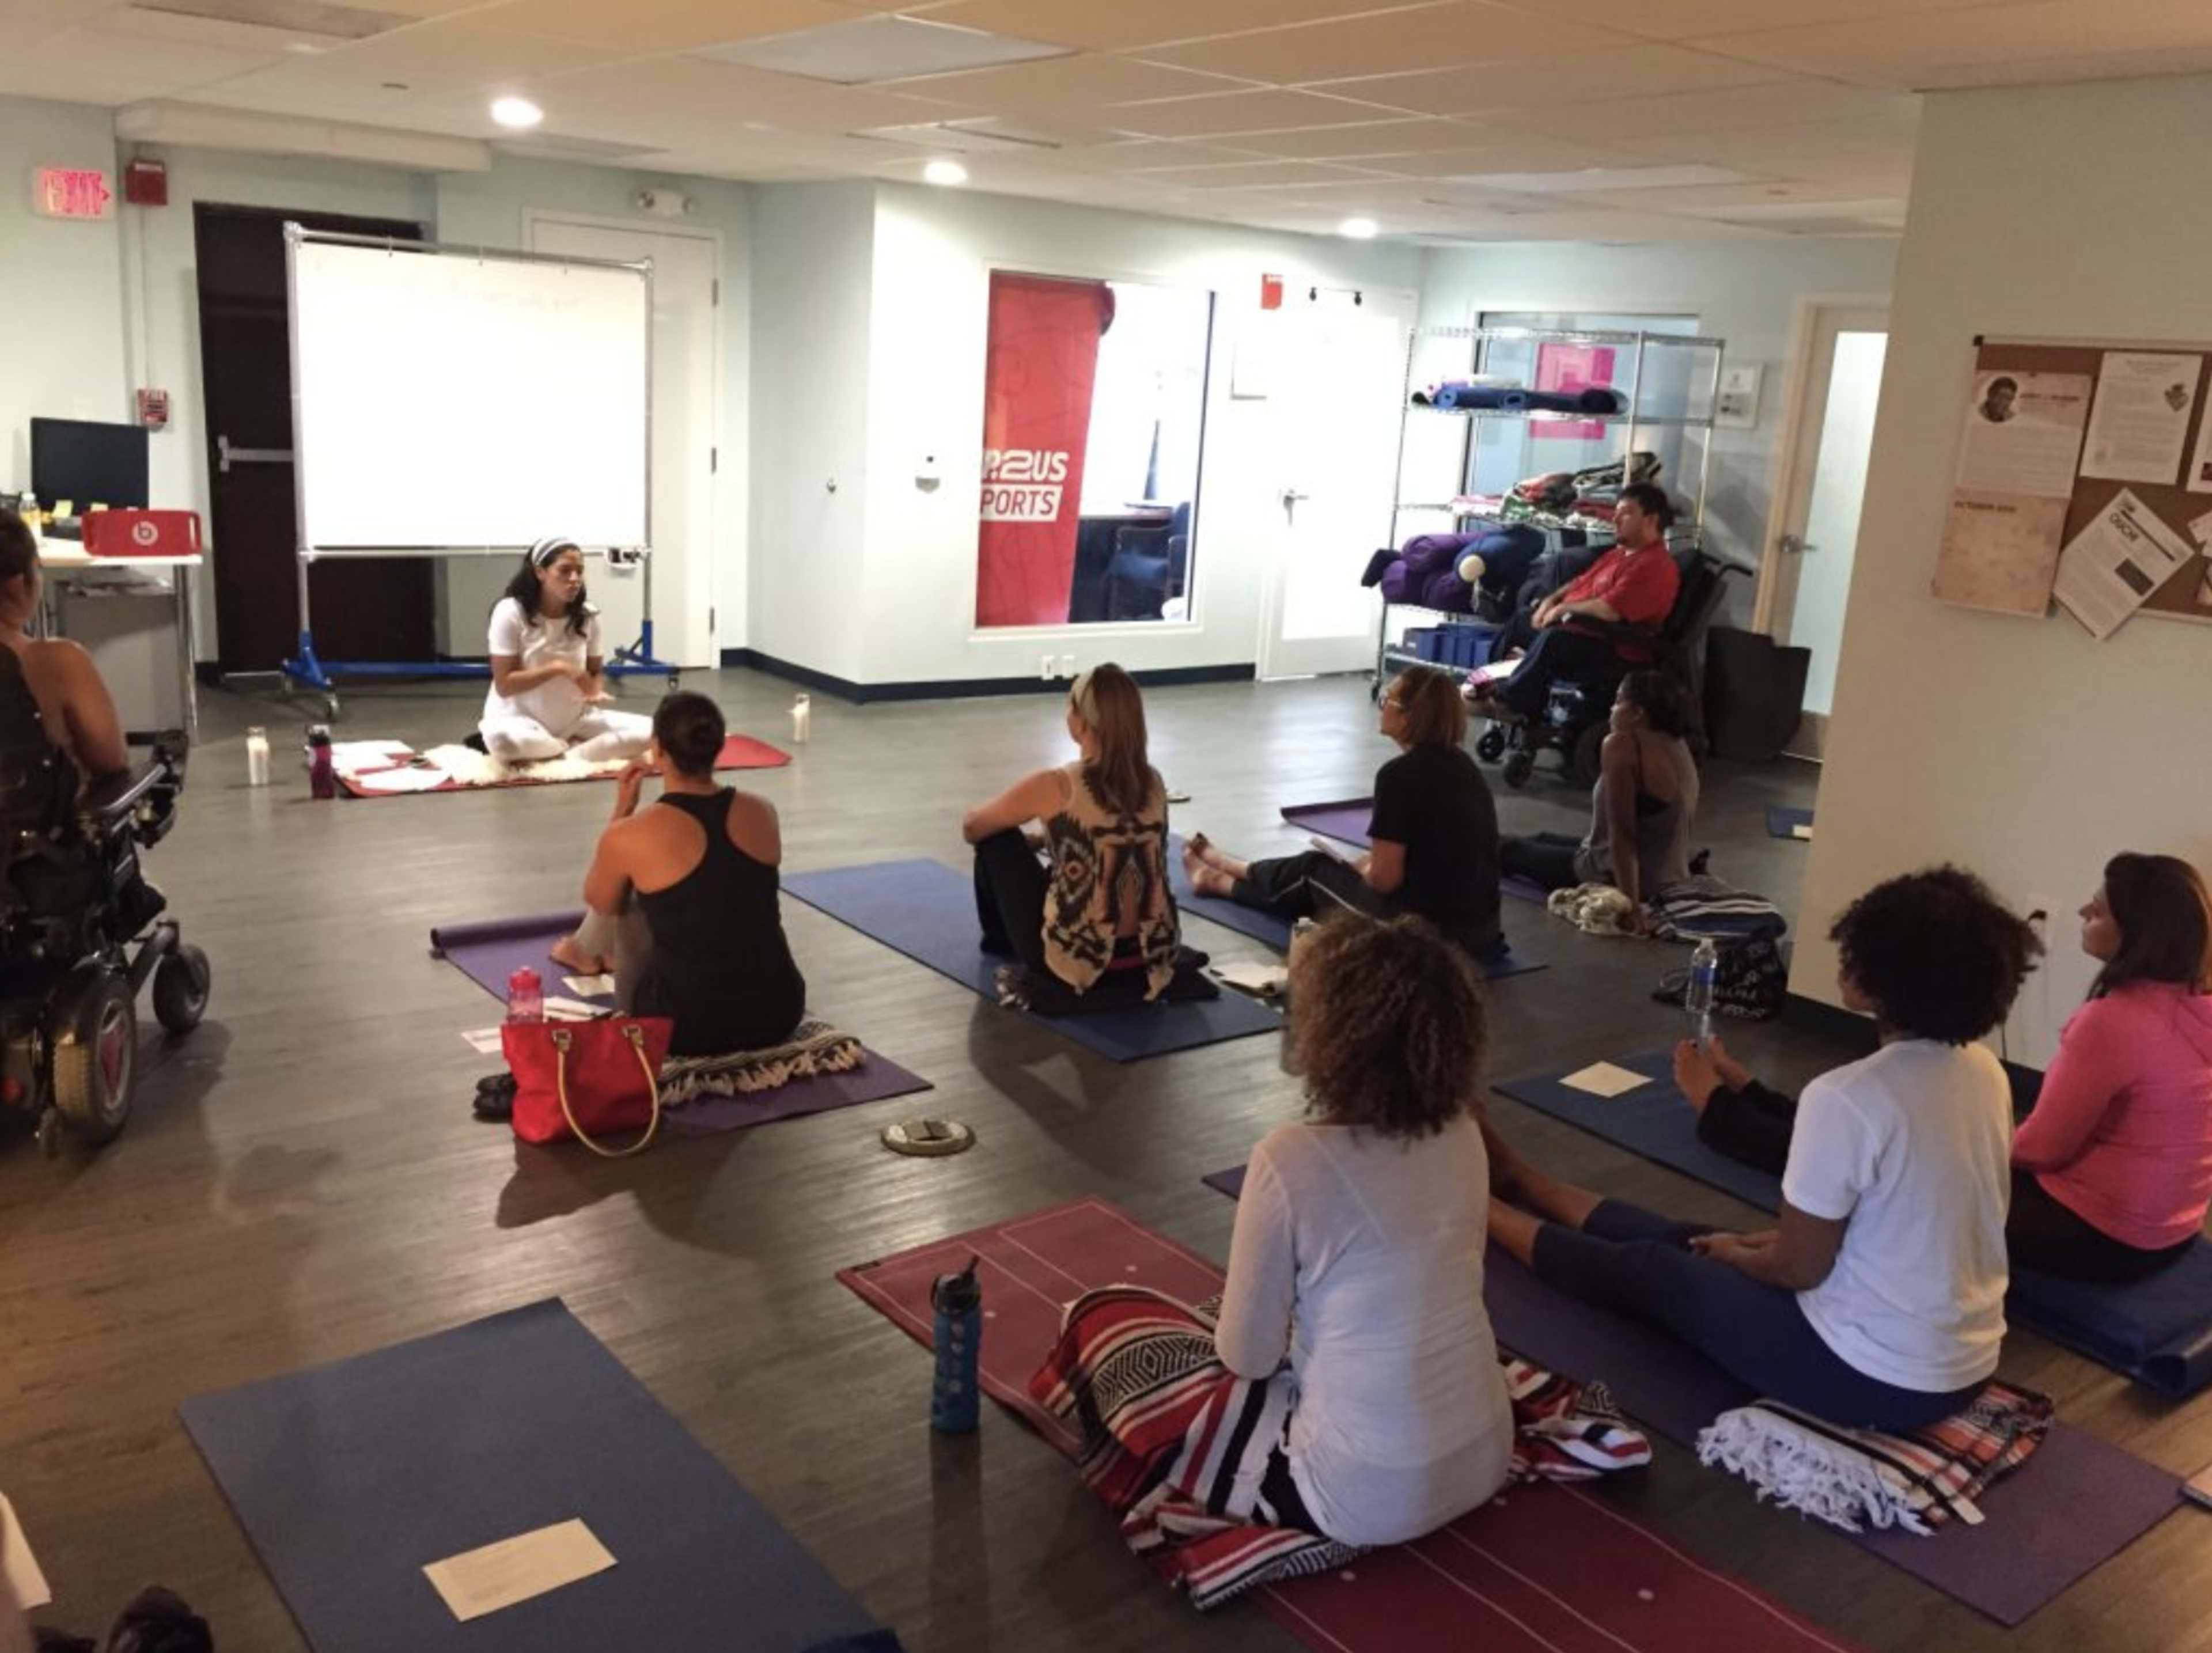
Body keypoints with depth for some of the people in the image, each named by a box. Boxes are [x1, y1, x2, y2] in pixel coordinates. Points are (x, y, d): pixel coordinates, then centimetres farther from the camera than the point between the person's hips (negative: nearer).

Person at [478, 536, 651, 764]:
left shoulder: (587, 616, -3)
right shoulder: (510, 612, -14)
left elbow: (596, 672, 8)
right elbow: (504, 685, -16)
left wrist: (596, 692, -17)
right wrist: (558, 668, -26)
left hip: (574, 720, 5)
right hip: (519, 717, -5)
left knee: (647, 732, -17)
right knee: (503, 739, -42)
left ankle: (545, 753, -14)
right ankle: (572, 748, -11)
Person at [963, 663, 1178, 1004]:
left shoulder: (1054, 788, -15)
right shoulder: (1153, 783, -1)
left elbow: (971, 827, 5)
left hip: (1074, 966, -6)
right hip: (1149, 966, 6)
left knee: (997, 840, 17)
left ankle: (1000, 940, 38)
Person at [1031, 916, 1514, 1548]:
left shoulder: (1292, 1160, -23)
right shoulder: (1463, 1136, -4)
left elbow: (1246, 1357, -12)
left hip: (1368, 1497, -6)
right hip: (1484, 1460, 6)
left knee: (1101, 1321, 8)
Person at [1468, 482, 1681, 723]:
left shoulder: (1656, 566, -17)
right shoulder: (1620, 553, 17)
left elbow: (1611, 610, -26)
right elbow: (1583, 582, 27)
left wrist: (1565, 607, -12)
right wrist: (1552, 601, 7)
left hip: (1616, 653, -11)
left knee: (1554, 639, -32)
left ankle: (1505, 699, -20)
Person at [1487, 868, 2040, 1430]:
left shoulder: (1846, 1099, -28)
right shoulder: (1986, 1071, -2)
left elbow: (1798, 1268, -17)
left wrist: (1734, 1252, 5)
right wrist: (1777, 1237, 17)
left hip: (1872, 1376, -7)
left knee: (1644, 1266, 15)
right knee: (1687, 1242, 24)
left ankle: (1484, 1209, 40)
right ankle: (1518, 1181, 46)